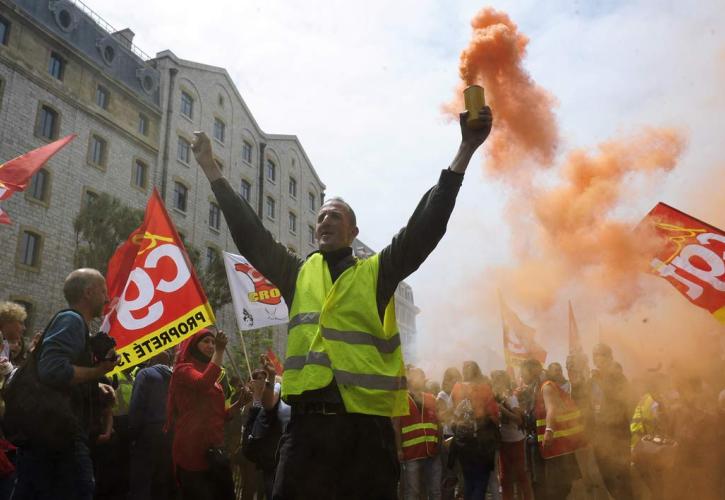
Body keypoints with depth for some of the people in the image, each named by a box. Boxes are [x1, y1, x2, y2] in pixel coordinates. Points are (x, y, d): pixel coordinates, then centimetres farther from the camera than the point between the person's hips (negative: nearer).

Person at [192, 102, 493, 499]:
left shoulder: (378, 272, 8)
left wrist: (466, 150, -6)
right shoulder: (297, 274, 15)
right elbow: (248, 234, 13)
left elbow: (426, 227, -1)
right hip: (307, 422, 2)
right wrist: (211, 169, 13)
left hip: (367, 425, -1)